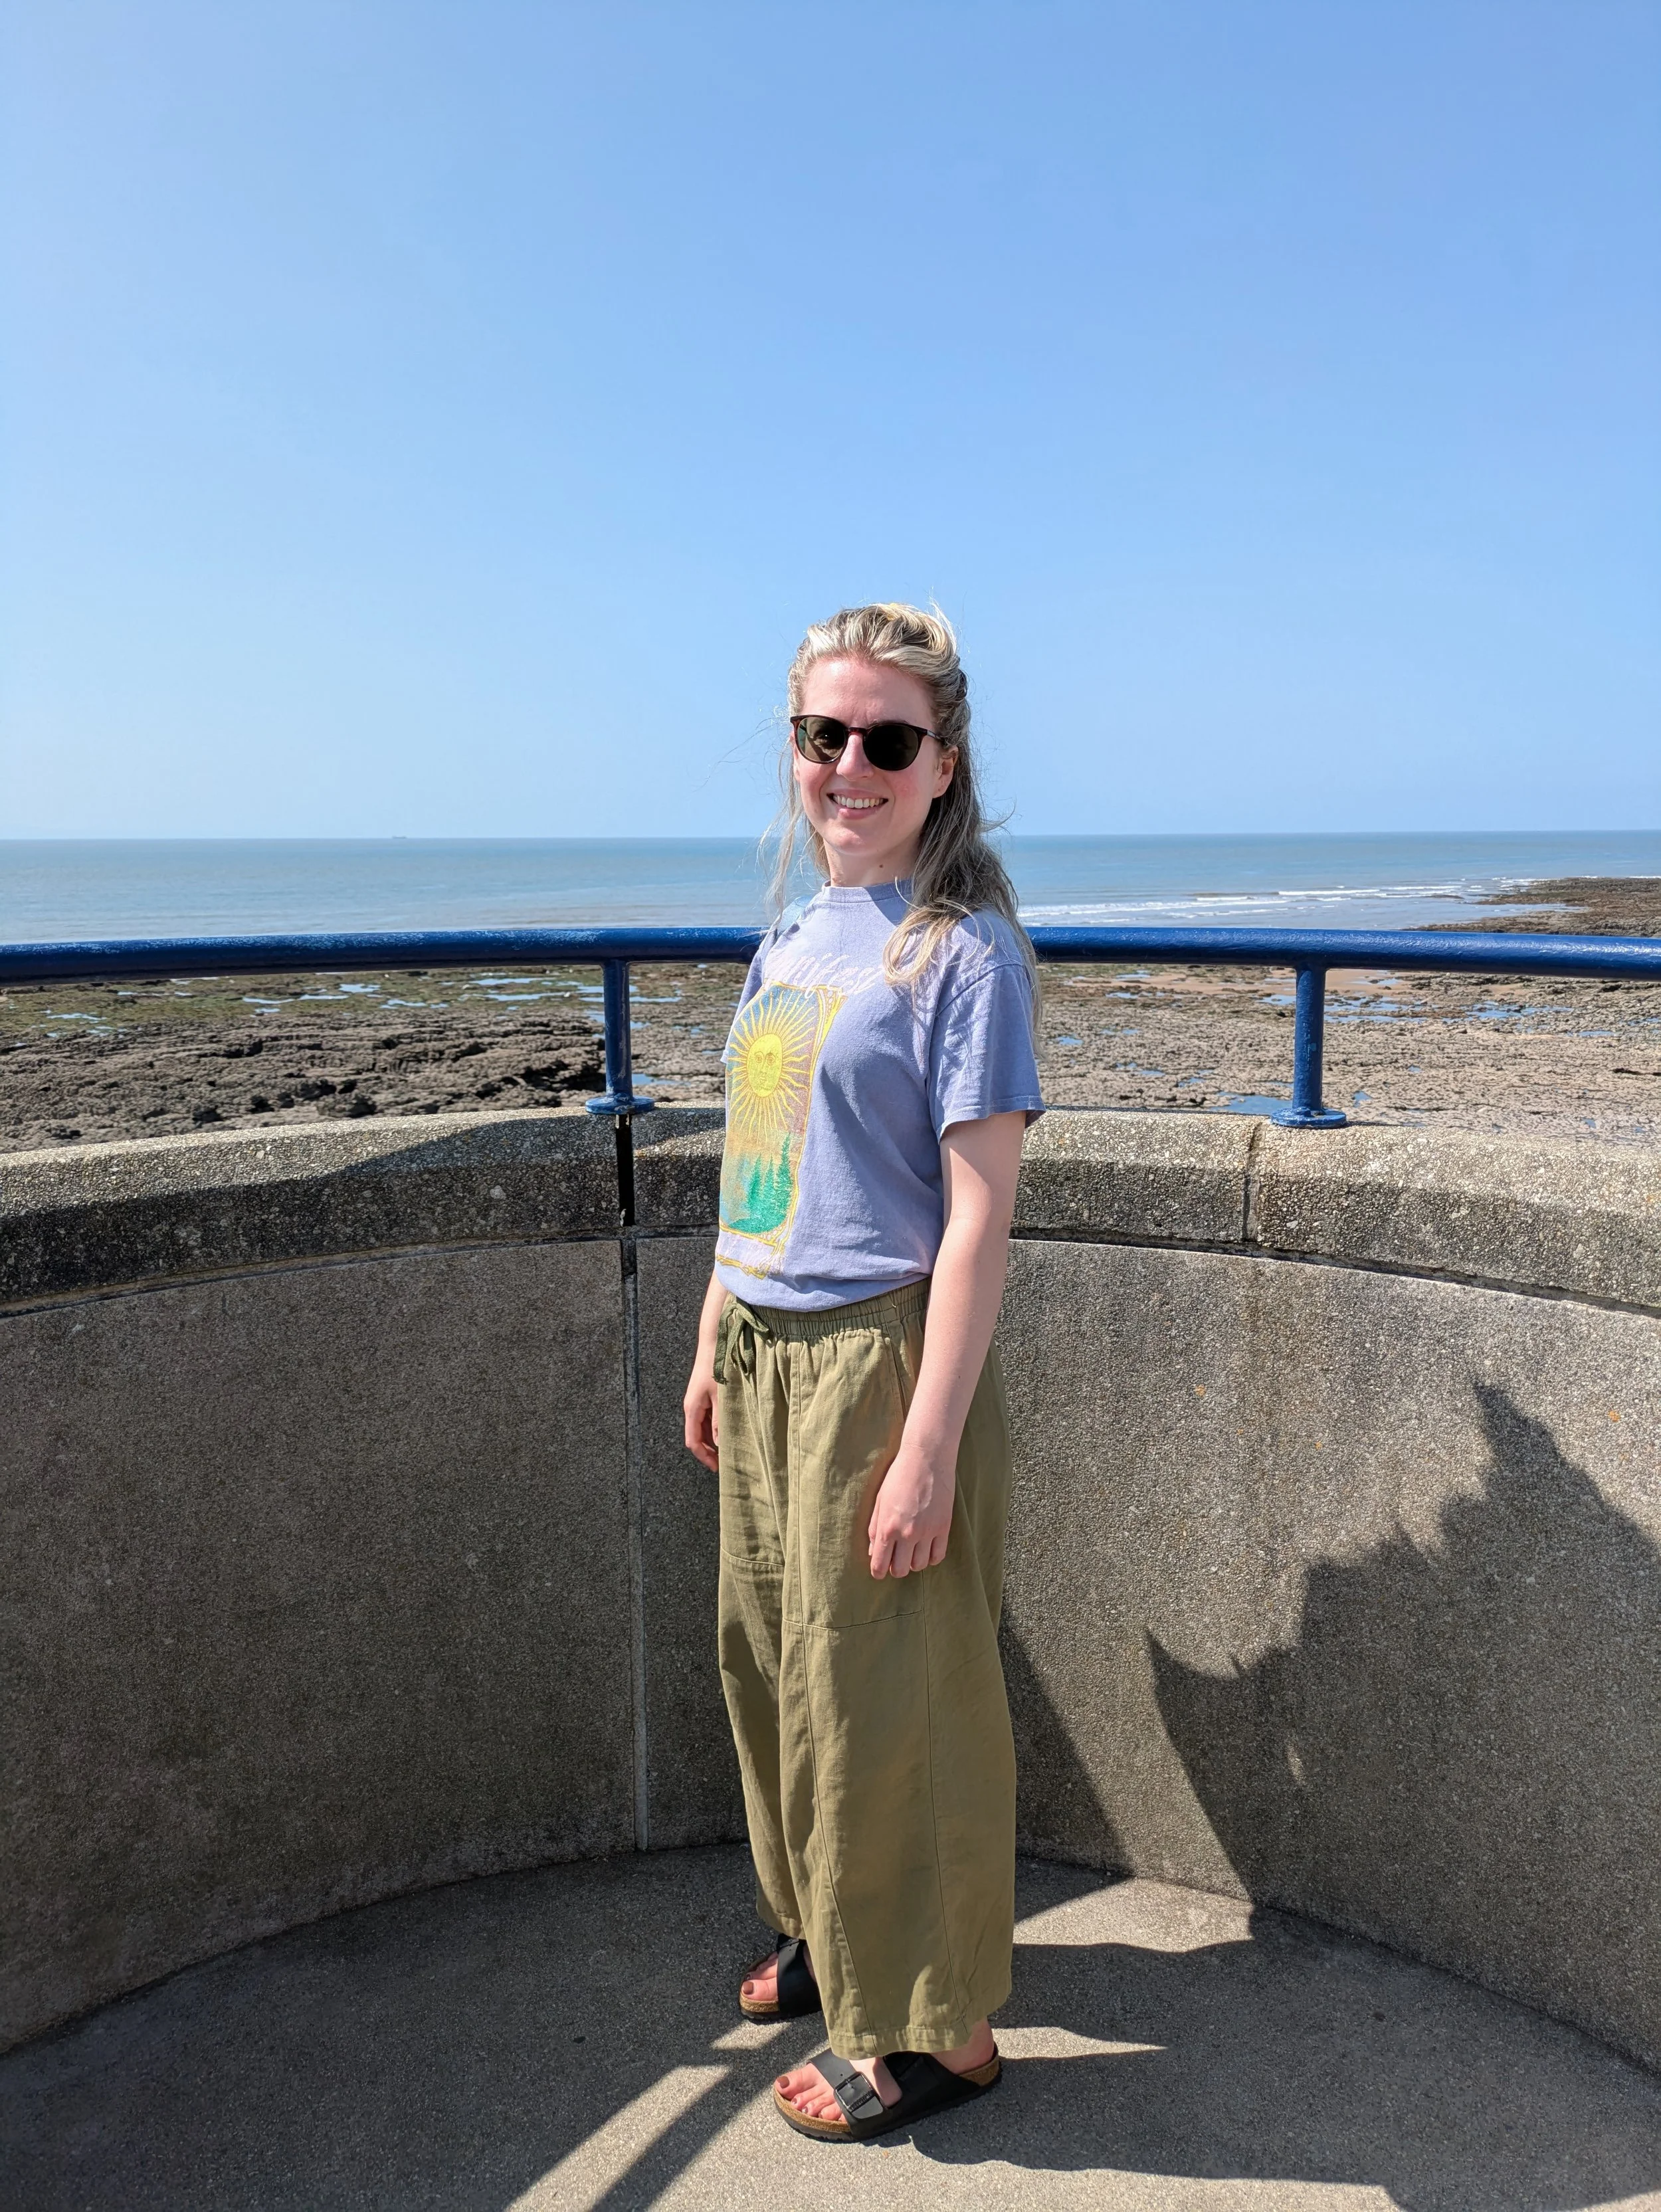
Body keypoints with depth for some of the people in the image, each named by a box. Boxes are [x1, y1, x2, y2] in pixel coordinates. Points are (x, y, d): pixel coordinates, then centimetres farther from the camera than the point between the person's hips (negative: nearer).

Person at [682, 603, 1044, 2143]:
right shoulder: (790, 938, 11)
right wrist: (714, 1350, 17)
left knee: (886, 1695, 4)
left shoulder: (962, 950, -12)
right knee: (771, 1656, 19)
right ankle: (826, 1929, 43)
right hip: (766, 1353, 8)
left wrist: (929, 1448, -19)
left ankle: (926, 2027, 26)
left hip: (880, 1357, -7)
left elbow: (978, 1216, -16)